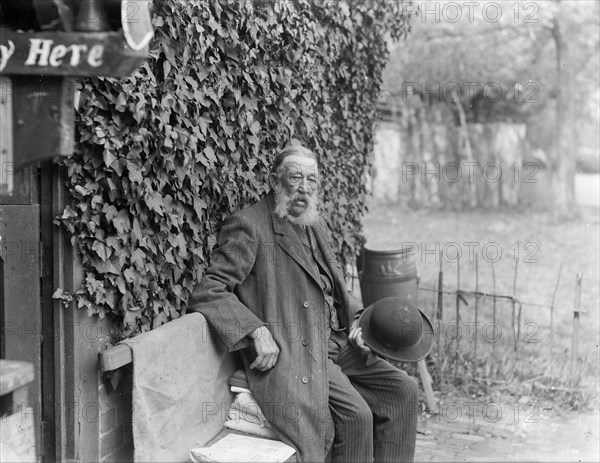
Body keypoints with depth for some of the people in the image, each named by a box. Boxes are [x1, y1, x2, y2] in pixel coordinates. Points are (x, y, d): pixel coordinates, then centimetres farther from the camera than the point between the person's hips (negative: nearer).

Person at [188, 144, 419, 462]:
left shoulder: (315, 224, 15)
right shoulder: (249, 226, -11)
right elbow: (207, 292, -16)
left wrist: (354, 318, 8)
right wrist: (256, 331, -26)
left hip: (336, 344, 8)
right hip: (293, 353, -8)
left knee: (403, 390, 2)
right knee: (356, 414, -22)